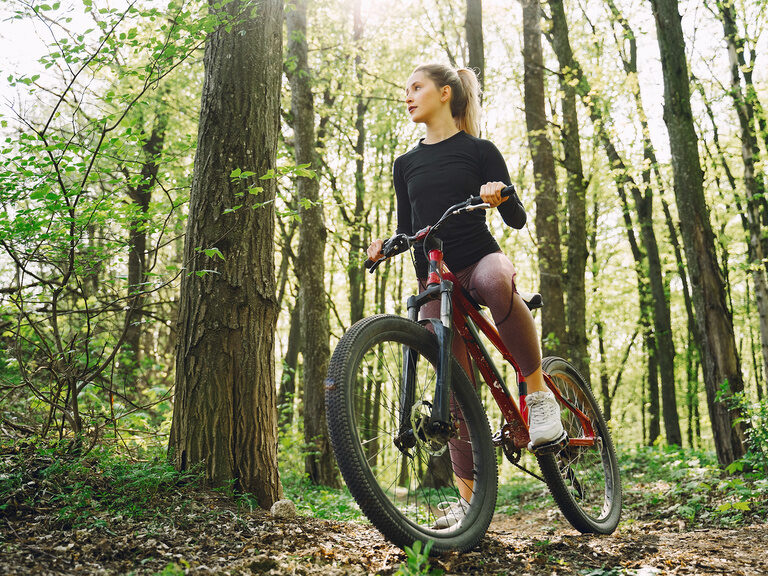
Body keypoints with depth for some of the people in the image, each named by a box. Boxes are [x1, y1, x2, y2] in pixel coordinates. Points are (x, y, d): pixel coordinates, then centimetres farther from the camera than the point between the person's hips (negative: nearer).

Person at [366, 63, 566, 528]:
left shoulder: (478, 150, 4)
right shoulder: (406, 164, 17)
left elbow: (517, 220, -2)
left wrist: (501, 196, -23)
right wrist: (385, 246, -5)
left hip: (481, 258, -4)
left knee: (494, 280, -42)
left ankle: (539, 390, -25)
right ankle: (468, 495, 8)